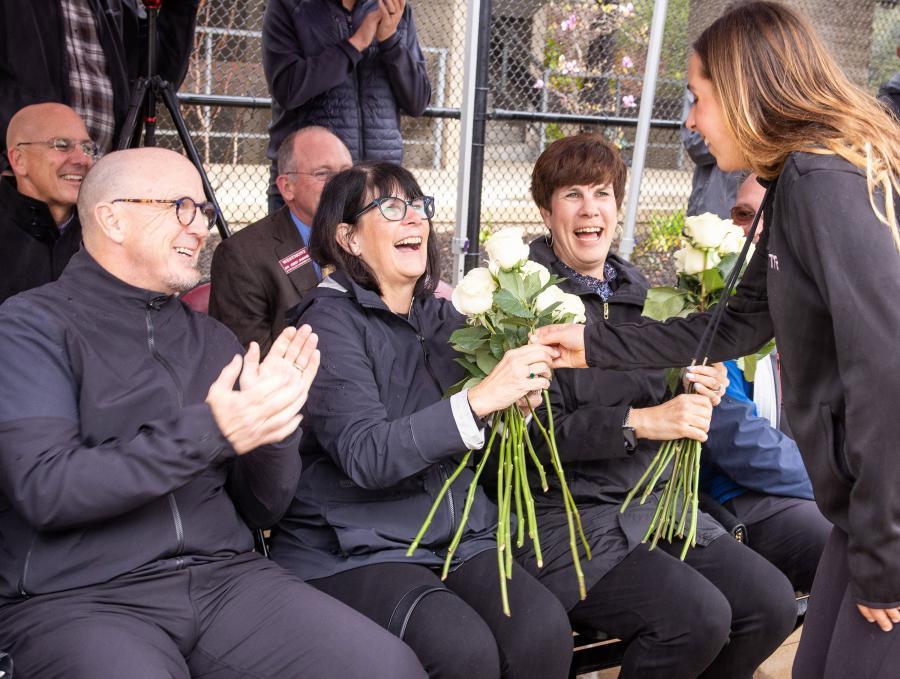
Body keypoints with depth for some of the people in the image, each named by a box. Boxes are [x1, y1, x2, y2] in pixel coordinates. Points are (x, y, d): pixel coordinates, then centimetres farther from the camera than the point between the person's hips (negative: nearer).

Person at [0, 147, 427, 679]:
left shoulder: (215, 341, 13)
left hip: (225, 574, 4)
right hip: (79, 595, -3)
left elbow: (261, 511, 12)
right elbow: (44, 489, -15)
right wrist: (208, 432, -21)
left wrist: (273, 424, -8)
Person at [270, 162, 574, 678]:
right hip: (353, 551, -5)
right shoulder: (332, 319, -6)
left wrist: (523, 391, -8)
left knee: (545, 628, -20)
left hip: (458, 536, 5)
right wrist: (480, 399, -27)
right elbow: (365, 455, -19)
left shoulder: (444, 316, 11)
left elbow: (484, 444, 13)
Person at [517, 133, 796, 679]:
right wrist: (640, 422, -23)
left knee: (773, 602, -7)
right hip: (567, 514, -6)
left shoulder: (633, 292, 12)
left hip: (653, 504, 7)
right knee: (698, 616, -22)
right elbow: (536, 431, -17)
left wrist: (703, 396, -5)